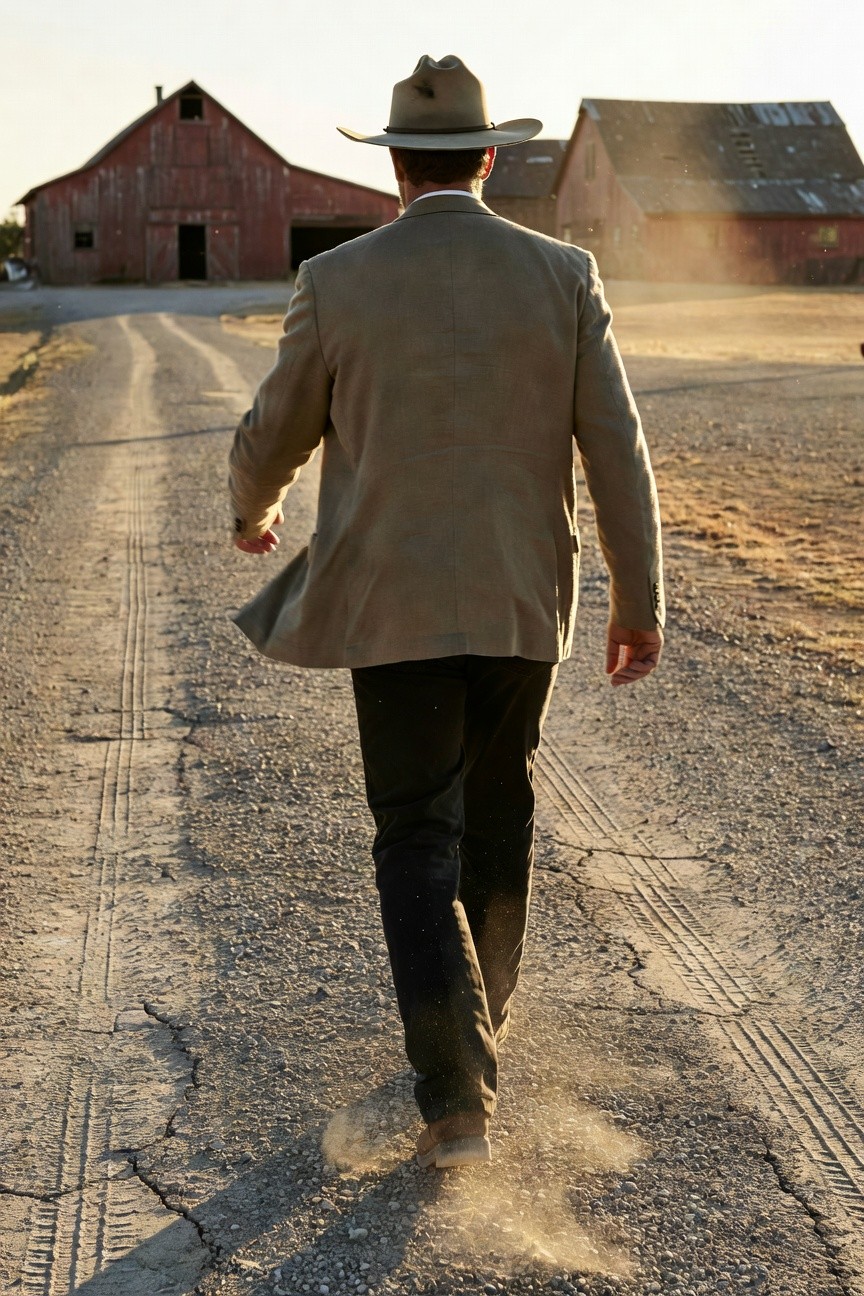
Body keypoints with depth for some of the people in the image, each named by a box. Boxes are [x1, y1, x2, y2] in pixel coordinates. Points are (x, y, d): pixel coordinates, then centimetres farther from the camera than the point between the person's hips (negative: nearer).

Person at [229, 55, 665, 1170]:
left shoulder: (337, 282, -5)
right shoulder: (563, 276, -3)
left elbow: (272, 438, 5)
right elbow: (617, 450, -4)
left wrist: (252, 512, 27)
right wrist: (640, 602, 3)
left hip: (392, 607, -2)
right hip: (523, 603, 2)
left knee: (418, 845, 4)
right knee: (496, 817, 22)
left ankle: (459, 1096, -5)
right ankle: (479, 1017, 40)